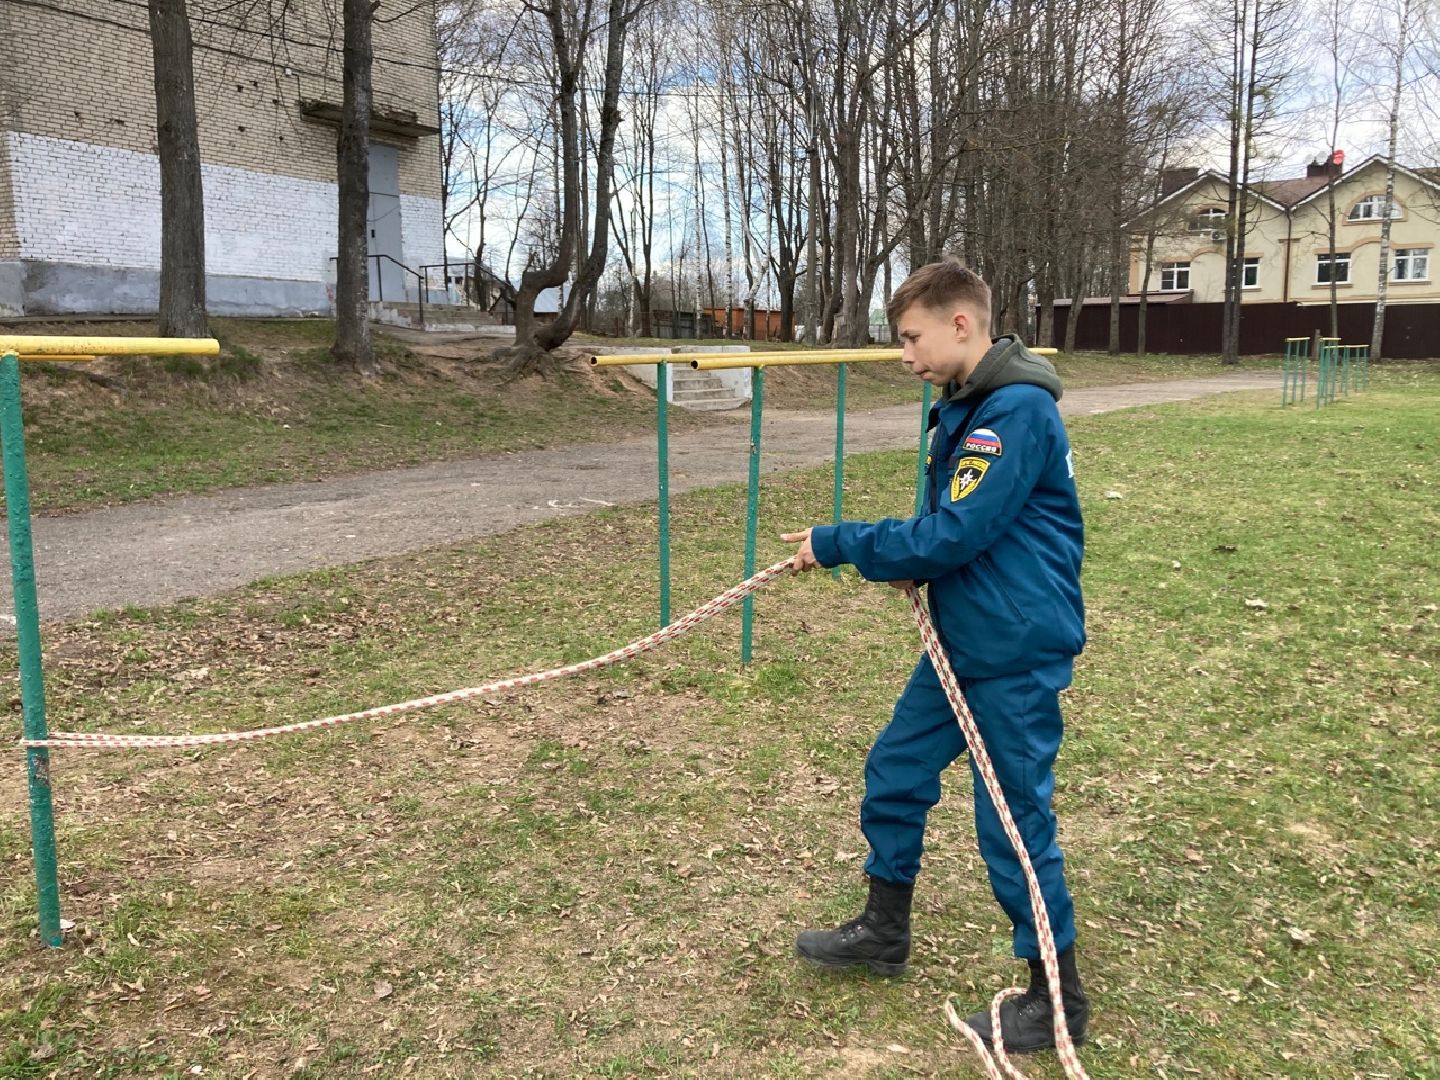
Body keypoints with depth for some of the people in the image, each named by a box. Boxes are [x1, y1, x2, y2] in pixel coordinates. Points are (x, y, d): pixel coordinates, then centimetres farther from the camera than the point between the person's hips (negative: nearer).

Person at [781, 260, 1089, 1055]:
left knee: (1014, 820, 2)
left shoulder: (1018, 412, -22)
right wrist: (912, 565, -3)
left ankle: (1058, 999, 23)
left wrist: (834, 544, -16)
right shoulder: (963, 406, 9)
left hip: (1018, 655, -10)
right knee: (895, 771, 16)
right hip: (961, 644, 10)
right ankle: (884, 931, 36)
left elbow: (953, 535, -24)